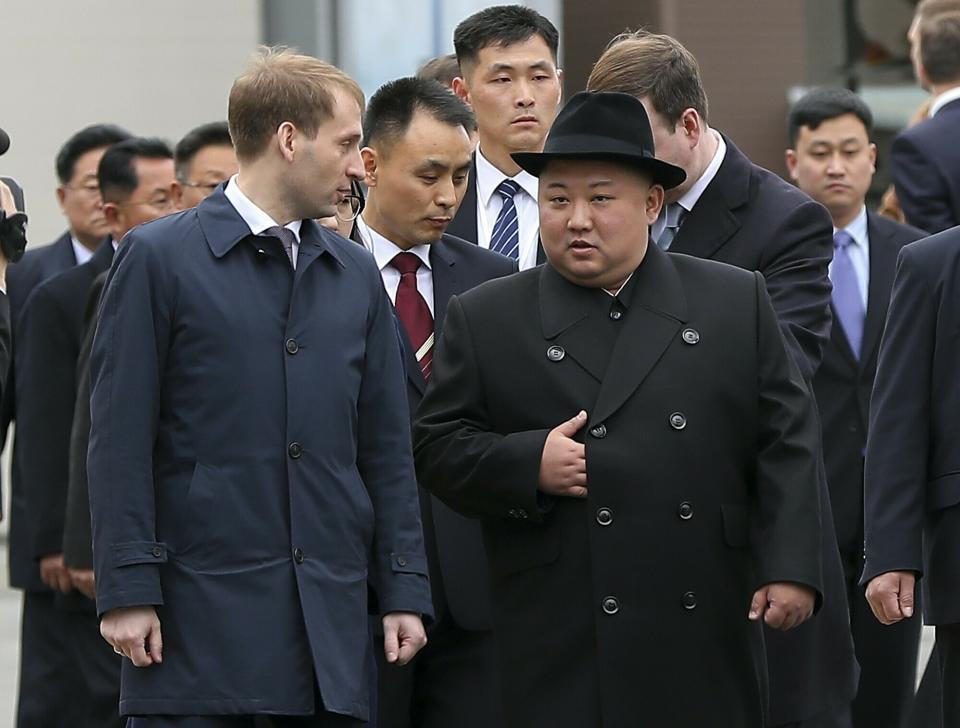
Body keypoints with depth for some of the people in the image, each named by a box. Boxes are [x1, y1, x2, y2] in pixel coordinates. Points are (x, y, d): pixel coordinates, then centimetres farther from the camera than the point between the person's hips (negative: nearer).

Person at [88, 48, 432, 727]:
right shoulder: (158, 258, 0)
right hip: (200, 612, -5)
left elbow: (386, 449, 16)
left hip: (331, 615, 5)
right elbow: (120, 443, -4)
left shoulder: (357, 275, 15)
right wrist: (127, 591, -10)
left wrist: (404, 591, 9)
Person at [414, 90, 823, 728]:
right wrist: (527, 464, -12)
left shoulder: (736, 303, 9)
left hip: (706, 634, 1)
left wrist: (790, 567, -3)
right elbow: (438, 447, 6)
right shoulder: (484, 320, 7)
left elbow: (786, 442, 6)